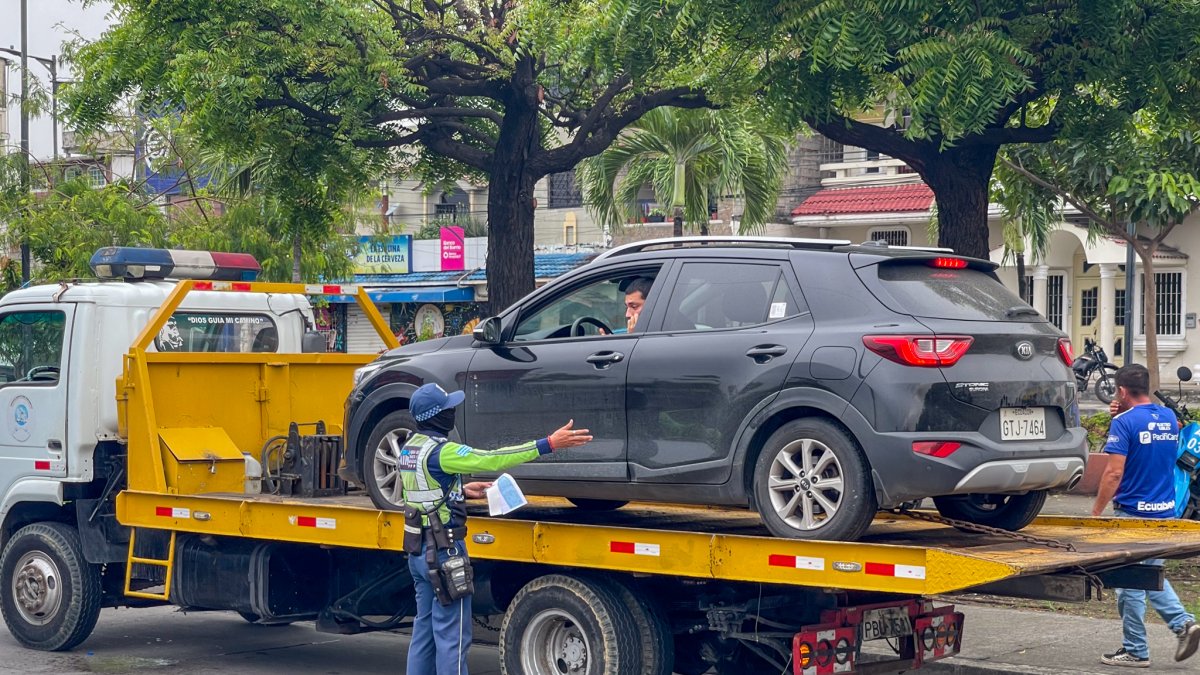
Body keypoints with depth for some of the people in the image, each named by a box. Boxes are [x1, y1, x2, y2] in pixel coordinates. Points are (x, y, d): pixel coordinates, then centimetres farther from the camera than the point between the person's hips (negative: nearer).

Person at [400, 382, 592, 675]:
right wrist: (549, 444, -26)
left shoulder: (409, 448, 9)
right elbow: (493, 459, -25)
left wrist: (461, 490, 15)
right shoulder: (440, 452, -20)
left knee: (424, 629, 16)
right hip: (444, 551, -9)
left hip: (418, 550, 9)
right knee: (452, 638, -4)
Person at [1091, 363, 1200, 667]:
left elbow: (1114, 473, -20)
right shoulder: (1168, 418, 7)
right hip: (1165, 511, 7)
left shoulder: (1125, 423, -15)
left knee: (1130, 584, 3)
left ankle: (1135, 651, 8)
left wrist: (1095, 513, -13)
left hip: (1133, 513, -7)